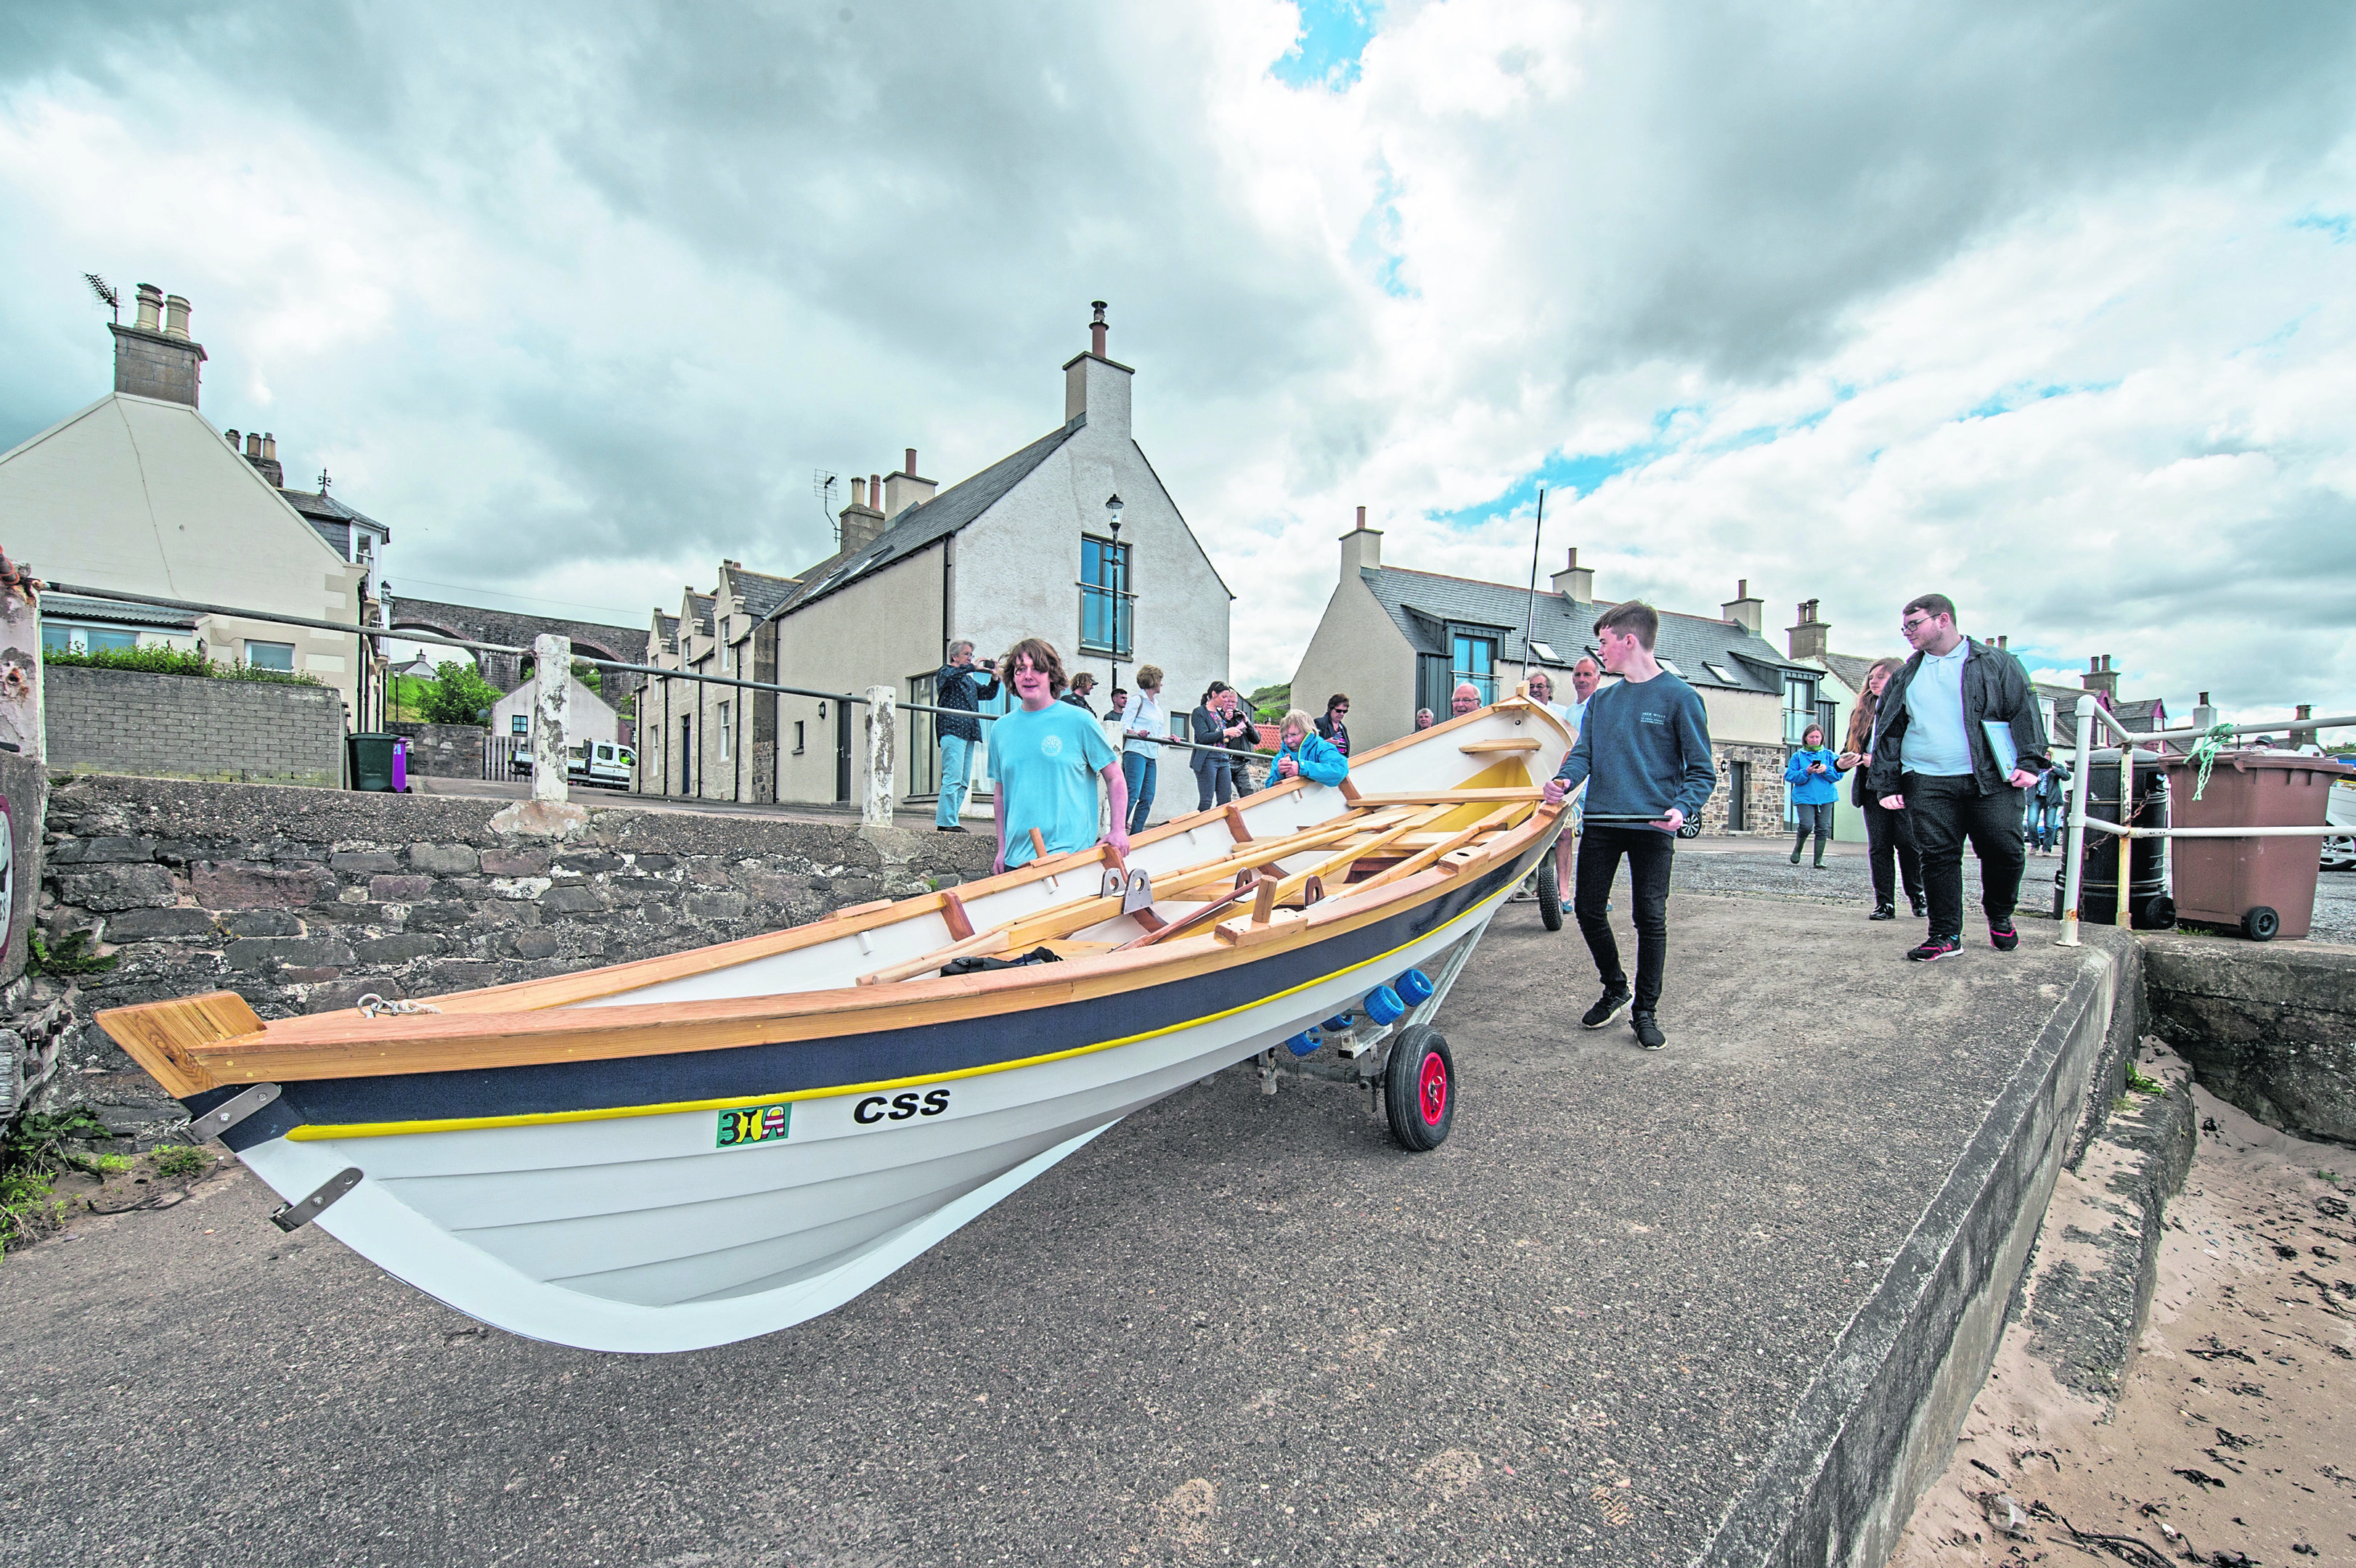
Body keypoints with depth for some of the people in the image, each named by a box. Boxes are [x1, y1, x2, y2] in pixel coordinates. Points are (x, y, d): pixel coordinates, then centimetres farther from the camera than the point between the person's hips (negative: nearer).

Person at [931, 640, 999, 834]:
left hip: (969, 734, 8)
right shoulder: (945, 671, 6)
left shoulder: (969, 680, 28)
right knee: (953, 778, -15)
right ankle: (946, 822, -15)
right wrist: (973, 668, -16)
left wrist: (995, 679, 10)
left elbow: (989, 694, 26)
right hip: (953, 731, -8)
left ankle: (950, 820, 9)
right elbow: (948, 675, -18)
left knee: (964, 782, 5)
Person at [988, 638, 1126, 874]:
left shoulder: (1080, 721, -3)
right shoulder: (1000, 728, 9)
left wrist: (1119, 830, -9)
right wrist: (1002, 849, 12)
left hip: (1071, 853, -3)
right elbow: (1002, 791, 16)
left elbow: (1115, 778, 1)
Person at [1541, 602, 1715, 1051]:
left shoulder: (1679, 697, -3)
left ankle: (1646, 1011, 18)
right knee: (1588, 909, 6)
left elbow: (1702, 770, -3)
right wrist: (1564, 779, -12)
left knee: (1650, 919, 4)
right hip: (1601, 822, 5)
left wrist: (1683, 807, -21)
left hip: (1652, 827, -5)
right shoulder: (1601, 701, 13)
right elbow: (1583, 754, 10)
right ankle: (1615, 987, 29)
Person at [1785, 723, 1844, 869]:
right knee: (1807, 825, -18)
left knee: (1823, 828, -1)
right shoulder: (1797, 756, 6)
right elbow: (1789, 776, -1)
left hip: (1826, 797, 2)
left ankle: (1819, 859, 6)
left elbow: (1839, 773, 5)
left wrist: (1826, 770, -14)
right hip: (1804, 797, -2)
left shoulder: (1829, 755, 11)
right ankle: (1797, 848, 10)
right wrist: (1806, 772, -16)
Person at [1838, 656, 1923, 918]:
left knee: (1909, 845, -1)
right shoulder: (1860, 713, 15)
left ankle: (1917, 897, 19)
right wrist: (1842, 762, -6)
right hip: (1872, 790, 4)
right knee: (1878, 849, 3)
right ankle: (1884, 904, 8)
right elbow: (1850, 748, 16)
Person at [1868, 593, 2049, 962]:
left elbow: (2025, 712, 5)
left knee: (2005, 853, -2)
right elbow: (1889, 733, 15)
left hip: (1991, 781, -2)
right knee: (1938, 856, -3)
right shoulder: (1905, 678, 15)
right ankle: (1946, 935, 3)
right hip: (1927, 784, 2)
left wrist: (2029, 762, -6)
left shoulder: (1996, 663, 8)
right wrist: (1888, 785, 8)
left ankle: (2000, 917, 25)